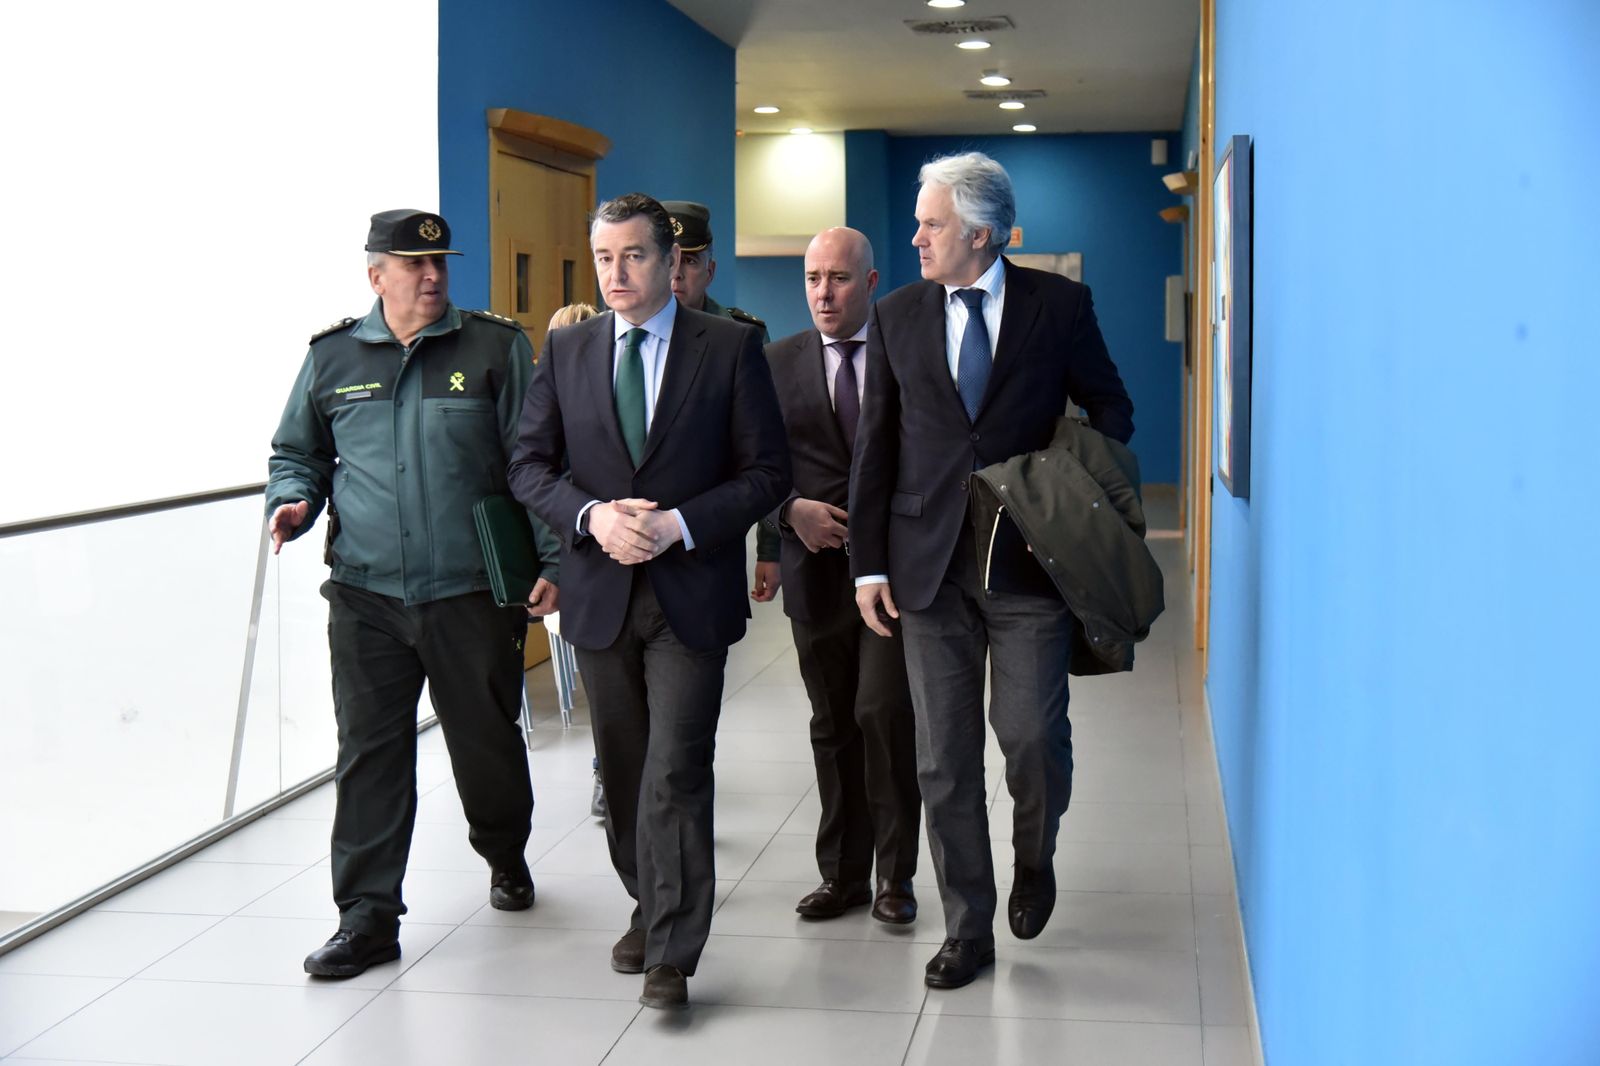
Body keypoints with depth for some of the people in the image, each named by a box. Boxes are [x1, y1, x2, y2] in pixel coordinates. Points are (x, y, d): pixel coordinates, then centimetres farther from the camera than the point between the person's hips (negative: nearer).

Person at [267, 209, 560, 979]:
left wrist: (550, 560, -5)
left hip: (473, 592, -1)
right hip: (365, 597, 1)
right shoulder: (332, 357, 8)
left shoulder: (496, 347, 1)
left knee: (487, 743, 11)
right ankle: (367, 917, 9)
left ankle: (505, 856, 39)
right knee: (368, 757, 1)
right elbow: (296, 453, 20)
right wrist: (294, 500, -1)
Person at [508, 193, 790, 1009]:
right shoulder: (565, 350, 7)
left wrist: (679, 526, -16)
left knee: (676, 775, -8)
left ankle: (671, 955, 0)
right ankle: (649, 910, 33)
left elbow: (766, 471, -3)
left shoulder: (730, 347, -2)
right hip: (600, 592, 4)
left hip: (691, 591, -3)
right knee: (622, 772, 14)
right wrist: (591, 515, -12)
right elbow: (529, 464, 7)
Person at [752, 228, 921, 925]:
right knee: (832, 725, 10)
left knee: (884, 711, -11)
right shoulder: (779, 362, 8)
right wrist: (793, 511, -9)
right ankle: (843, 874, 21)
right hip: (817, 567, 3)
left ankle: (894, 875, 4)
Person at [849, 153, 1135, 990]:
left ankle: (1034, 858, 30)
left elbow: (1111, 411, 10)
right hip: (929, 565, 2)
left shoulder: (1060, 306, 0)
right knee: (944, 760, 5)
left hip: (1029, 557, -2)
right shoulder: (897, 317, 6)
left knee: (1032, 737, -3)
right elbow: (874, 447, 6)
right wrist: (869, 562, 2)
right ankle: (967, 931, 18)